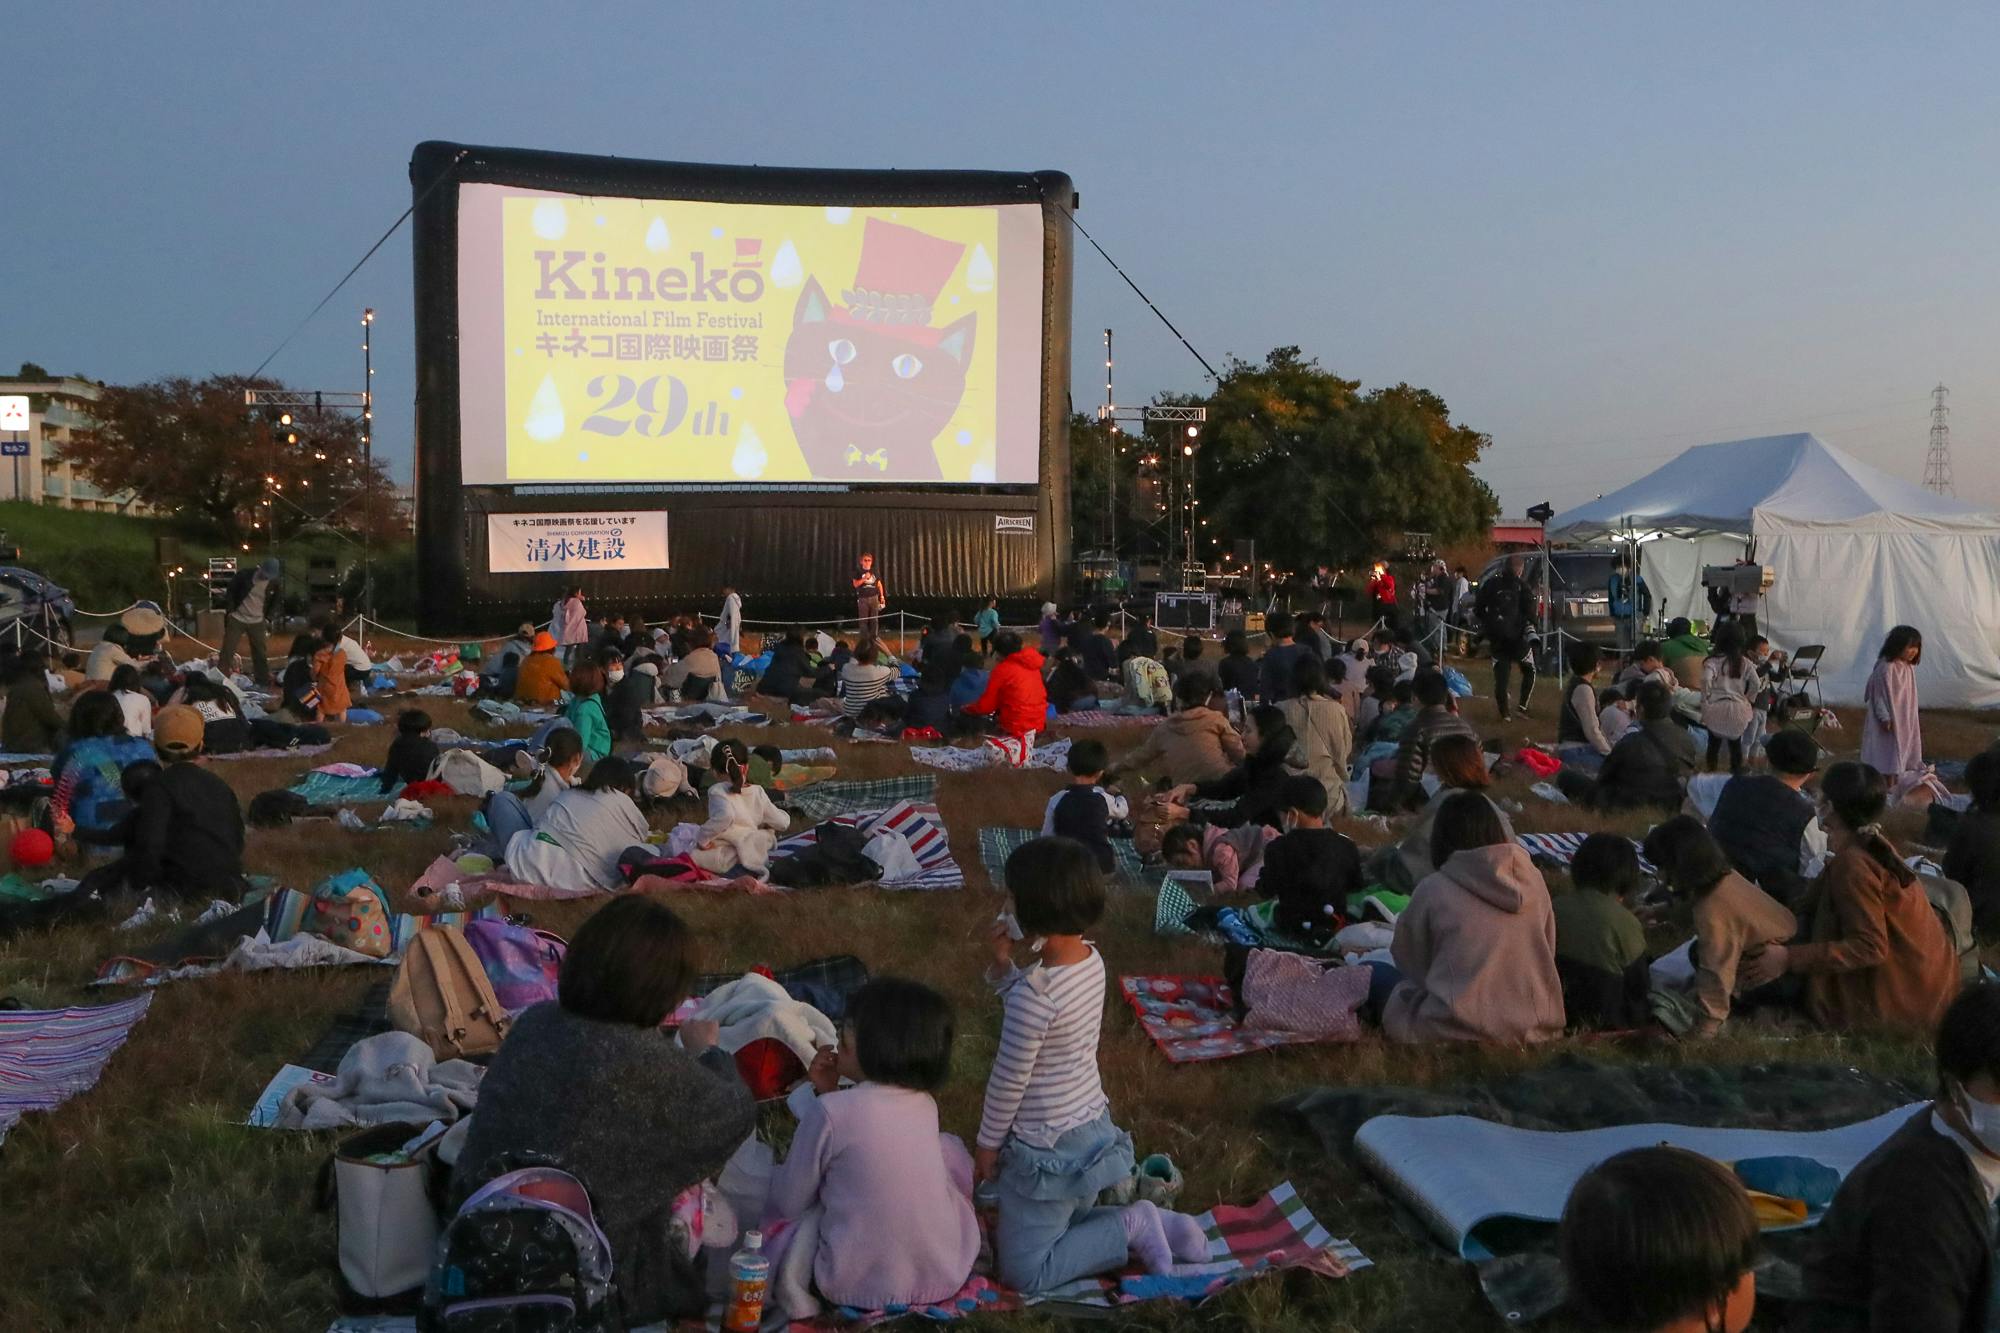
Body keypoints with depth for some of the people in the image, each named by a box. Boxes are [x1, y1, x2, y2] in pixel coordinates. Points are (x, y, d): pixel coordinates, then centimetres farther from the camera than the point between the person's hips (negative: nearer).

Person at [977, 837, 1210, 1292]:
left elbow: (1010, 1079, -18)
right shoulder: (1092, 960, -4)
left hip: (1048, 1151, -9)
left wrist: (987, 1143, -3)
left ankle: (1129, 1227, 0)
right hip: (1093, 1128, 9)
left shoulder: (1034, 992, -29)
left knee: (1021, 1271, 6)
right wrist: (1004, 967, -2)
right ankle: (1153, 1224, 14)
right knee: (1068, 1226, 29)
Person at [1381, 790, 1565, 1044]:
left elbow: (1407, 957, 7)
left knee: (1382, 976, 20)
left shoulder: (1433, 889, -8)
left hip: (1457, 1034, -4)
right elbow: (1547, 954, 12)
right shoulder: (1533, 881, 1)